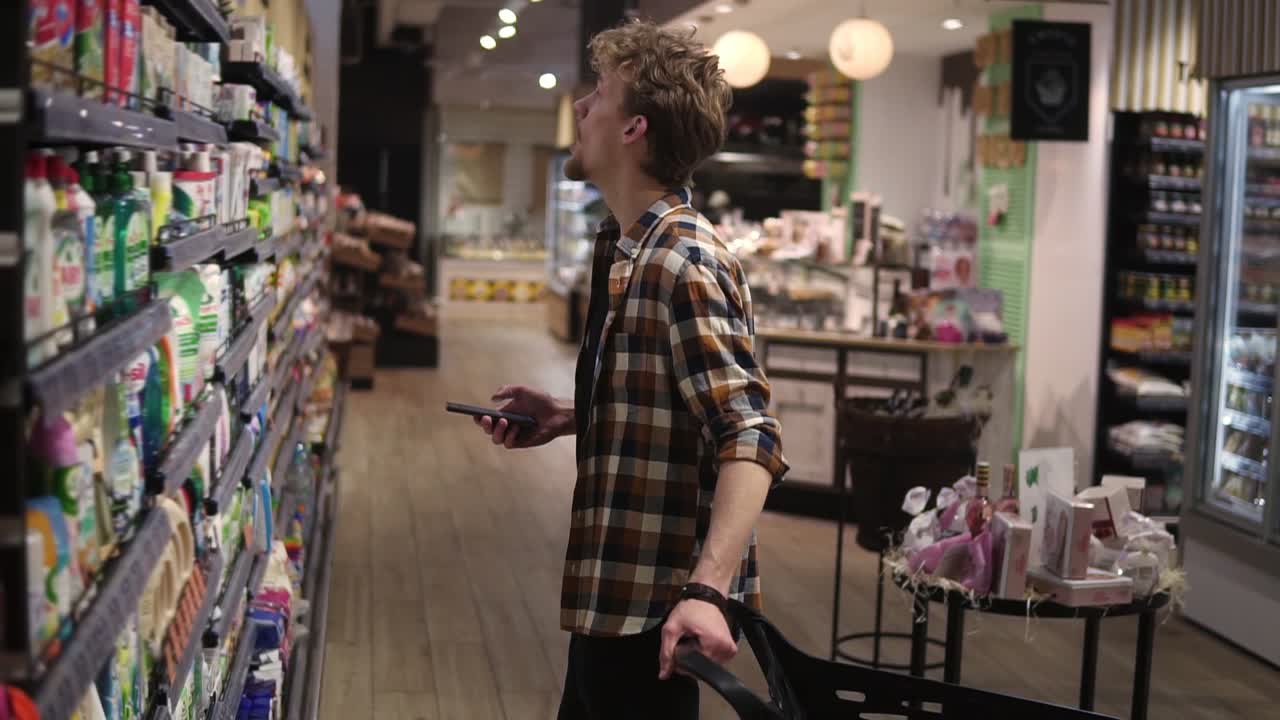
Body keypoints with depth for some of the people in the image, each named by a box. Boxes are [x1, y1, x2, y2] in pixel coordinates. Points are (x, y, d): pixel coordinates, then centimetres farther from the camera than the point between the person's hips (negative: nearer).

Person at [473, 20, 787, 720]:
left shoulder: (684, 263, -21)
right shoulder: (624, 249, 10)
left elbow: (751, 439, -29)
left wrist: (708, 589, -39)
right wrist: (566, 417, 9)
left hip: (656, 605, -10)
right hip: (609, 591, 10)